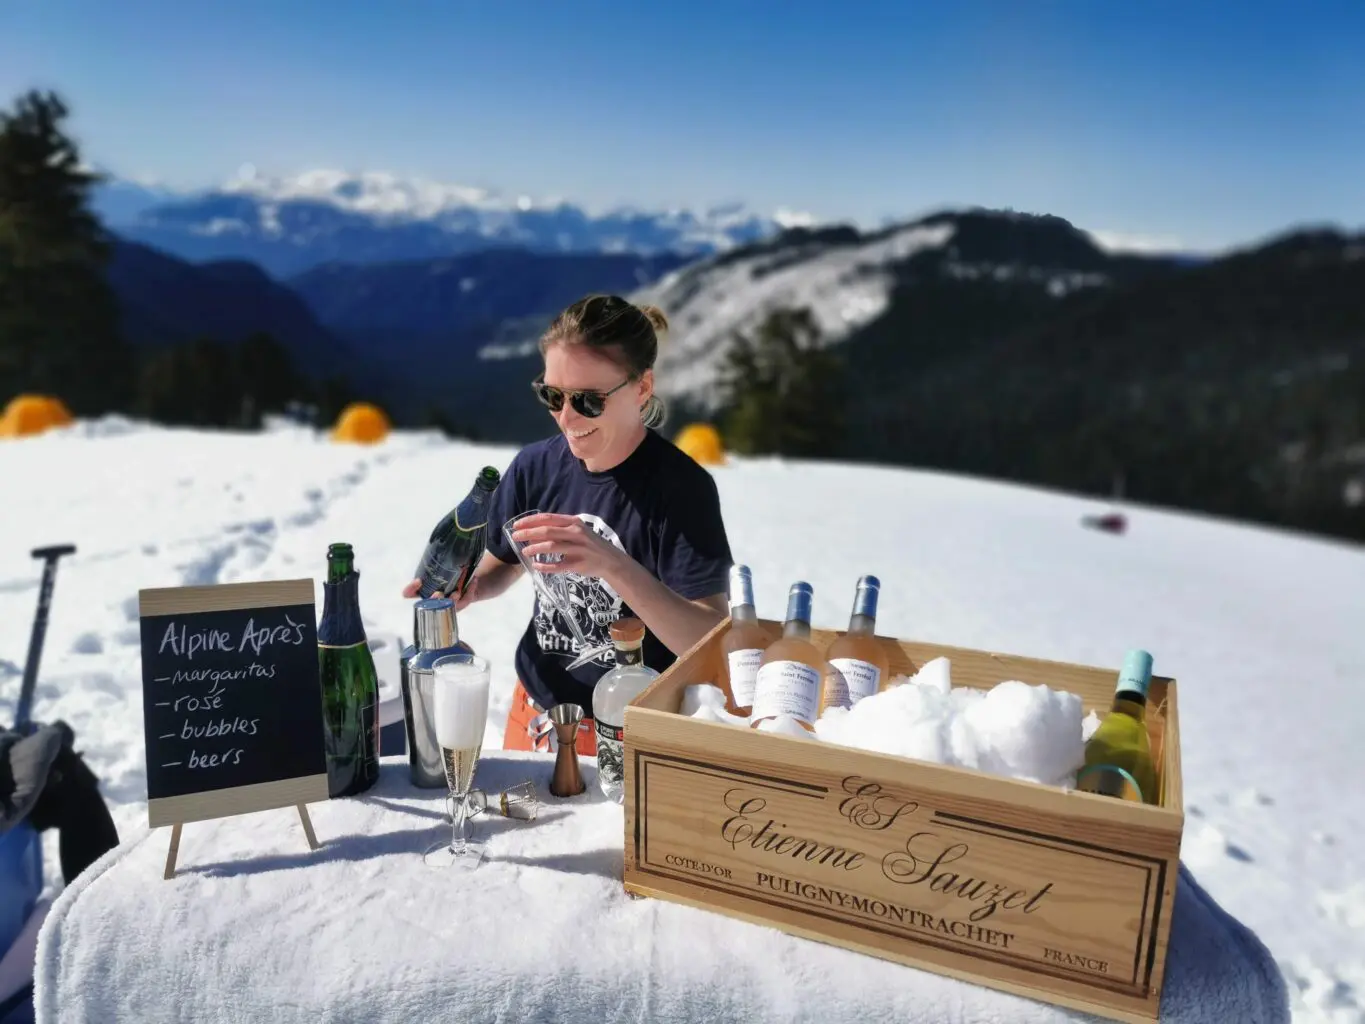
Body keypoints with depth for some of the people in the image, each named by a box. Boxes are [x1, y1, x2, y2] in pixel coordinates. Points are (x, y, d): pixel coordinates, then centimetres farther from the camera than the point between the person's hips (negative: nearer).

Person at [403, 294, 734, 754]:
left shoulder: (681, 486, -21)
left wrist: (614, 566, -39)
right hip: (534, 713, 5)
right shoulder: (535, 466, -8)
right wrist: (467, 588, -12)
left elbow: (711, 644, -27)